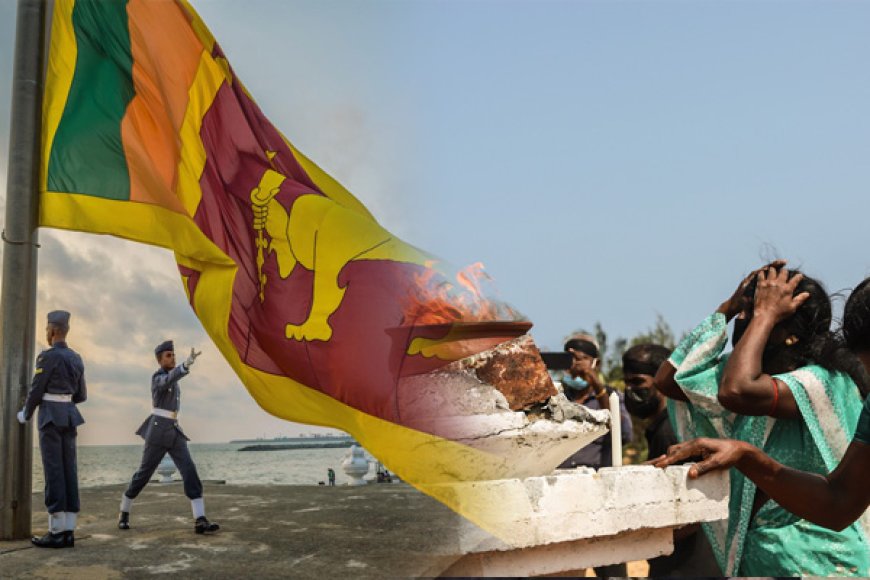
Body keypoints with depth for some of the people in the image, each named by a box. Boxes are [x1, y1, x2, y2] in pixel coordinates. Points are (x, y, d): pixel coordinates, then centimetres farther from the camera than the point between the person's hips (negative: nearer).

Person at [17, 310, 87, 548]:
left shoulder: (47, 356, -10)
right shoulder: (76, 358, 14)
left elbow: (36, 390, -8)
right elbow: (81, 395, 17)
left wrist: (25, 414, 10)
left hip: (51, 417, -8)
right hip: (69, 417, 8)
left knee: (53, 472, -7)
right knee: (68, 472, 5)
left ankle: (57, 532, -7)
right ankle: (68, 531, 4)